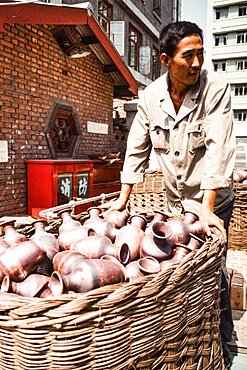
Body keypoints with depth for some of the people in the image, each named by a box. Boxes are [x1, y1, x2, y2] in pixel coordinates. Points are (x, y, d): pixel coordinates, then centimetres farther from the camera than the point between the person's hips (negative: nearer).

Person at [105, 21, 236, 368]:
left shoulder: (215, 88, -15)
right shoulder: (151, 95, -4)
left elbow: (219, 148, -23)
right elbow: (137, 147, 1)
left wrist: (206, 207, -29)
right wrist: (123, 197, 0)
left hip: (213, 200, -3)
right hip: (176, 200, 4)